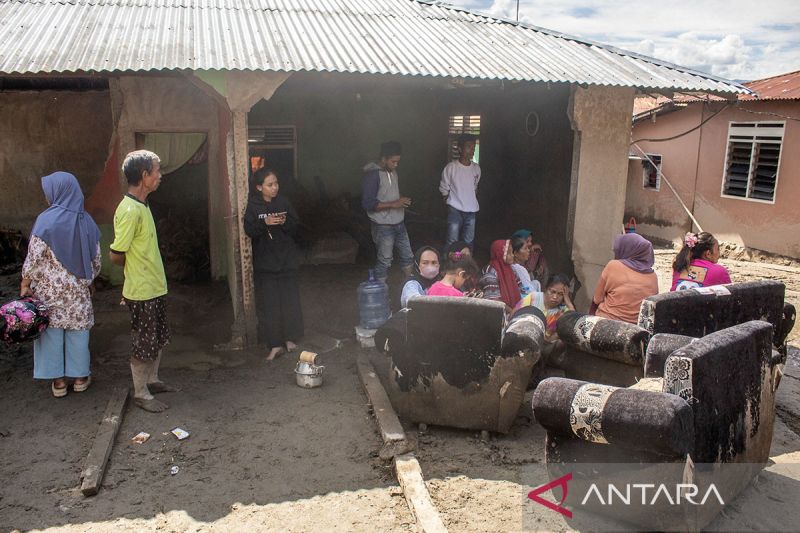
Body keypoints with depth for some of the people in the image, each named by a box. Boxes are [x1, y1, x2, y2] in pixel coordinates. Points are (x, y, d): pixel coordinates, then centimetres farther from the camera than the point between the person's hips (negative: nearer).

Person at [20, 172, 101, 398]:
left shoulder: (47, 219, -14)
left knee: (52, 330, 9)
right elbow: (96, 258, 5)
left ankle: (58, 380, 16)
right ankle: (80, 377, 20)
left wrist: (25, 283, -3)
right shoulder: (86, 221, 0)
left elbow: (34, 256, -13)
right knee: (77, 330, 11)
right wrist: (90, 281, 20)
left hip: (49, 288, -3)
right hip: (78, 288, 3)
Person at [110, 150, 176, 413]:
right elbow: (116, 255, -19)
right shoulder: (129, 210, -23)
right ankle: (141, 393, 19)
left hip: (155, 287, 9)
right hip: (142, 291, -9)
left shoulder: (142, 205, 7)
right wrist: (136, 269, -2)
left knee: (158, 339, 20)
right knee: (143, 343, 5)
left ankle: (152, 380, 36)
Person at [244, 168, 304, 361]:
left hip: (286, 259, 2)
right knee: (269, 304, -1)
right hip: (264, 262, -1)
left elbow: (295, 227, 2)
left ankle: (290, 338, 21)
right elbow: (249, 230, -9)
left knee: (290, 300, 5)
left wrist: (285, 222, -18)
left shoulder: (283, 202, 2)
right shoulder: (253, 206, -3)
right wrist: (265, 223, -25)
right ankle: (275, 344, 6)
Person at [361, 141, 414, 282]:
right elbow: (367, 203, -23)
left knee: (407, 256, 17)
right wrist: (393, 204, -25)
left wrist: (402, 201, 7)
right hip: (383, 226, -8)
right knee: (384, 261, 1)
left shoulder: (393, 171, 8)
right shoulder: (372, 174, -18)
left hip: (398, 223, 8)